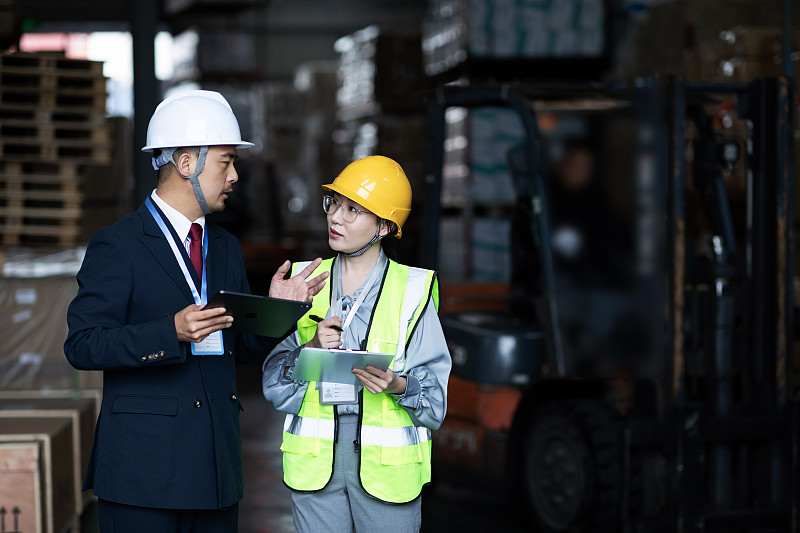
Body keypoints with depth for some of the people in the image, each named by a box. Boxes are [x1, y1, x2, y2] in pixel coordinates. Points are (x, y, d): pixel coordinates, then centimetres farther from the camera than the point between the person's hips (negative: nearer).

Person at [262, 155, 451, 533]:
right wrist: (311, 350, -12)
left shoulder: (412, 290, -1)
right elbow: (275, 384, 5)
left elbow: (435, 391, -3)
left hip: (387, 467, -2)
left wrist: (397, 385, -22)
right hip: (315, 459, 2)